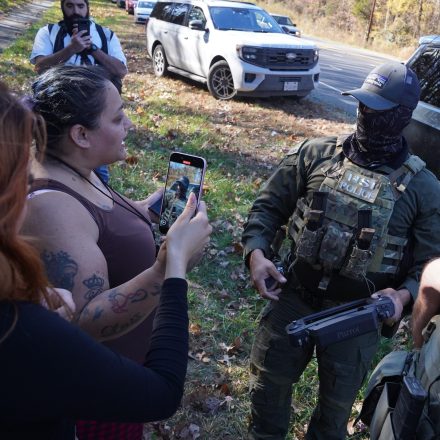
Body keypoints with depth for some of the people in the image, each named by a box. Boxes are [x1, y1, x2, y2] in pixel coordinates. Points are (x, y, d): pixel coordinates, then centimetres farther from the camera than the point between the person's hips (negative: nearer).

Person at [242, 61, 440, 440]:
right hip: (294, 295, 2)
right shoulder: (316, 153, -5)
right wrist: (256, 252, -15)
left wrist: (403, 295, -24)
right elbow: (270, 205, 1)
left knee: (338, 400, 20)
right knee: (268, 379, 18)